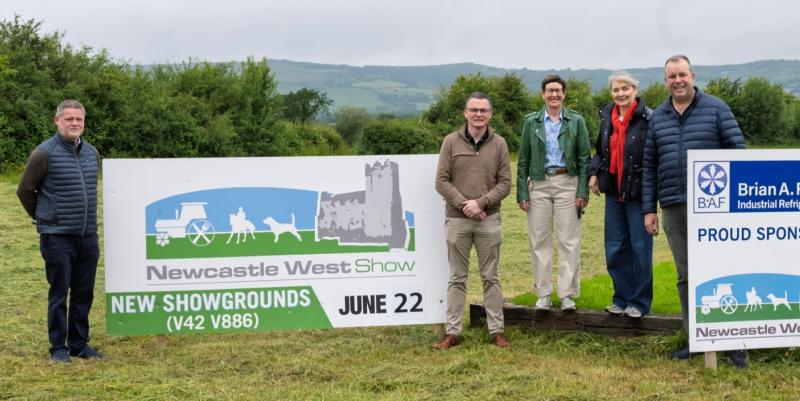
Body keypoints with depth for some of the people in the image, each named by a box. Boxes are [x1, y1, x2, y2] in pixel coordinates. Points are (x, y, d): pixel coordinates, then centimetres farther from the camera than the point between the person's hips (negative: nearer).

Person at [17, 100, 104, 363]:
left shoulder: (92, 153, 8)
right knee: (59, 294, 1)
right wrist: (44, 218, 7)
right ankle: (58, 348, 11)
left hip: (88, 236, 5)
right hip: (57, 237, -5)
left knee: (84, 294, 10)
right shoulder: (44, 153, -9)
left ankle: (79, 344, 21)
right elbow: (25, 190, -2)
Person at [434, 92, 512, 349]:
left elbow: (505, 183, 1)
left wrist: (481, 202, -13)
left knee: (490, 277, 7)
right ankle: (452, 332, 11)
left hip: (489, 219, 1)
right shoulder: (451, 142, 1)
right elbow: (442, 181, -2)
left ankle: (496, 331, 14)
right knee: (457, 278, 6)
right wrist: (464, 205, -13)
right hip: (457, 219, 0)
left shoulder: (499, 144, 4)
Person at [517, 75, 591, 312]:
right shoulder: (531, 121, 8)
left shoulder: (576, 121, 6)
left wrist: (583, 191, -5)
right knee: (539, 241, 3)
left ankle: (568, 294, 6)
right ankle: (543, 294, 11)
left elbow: (584, 158, 4)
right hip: (538, 184, 1)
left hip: (567, 183, -1)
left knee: (568, 241, -1)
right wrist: (522, 192, 1)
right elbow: (523, 159, 8)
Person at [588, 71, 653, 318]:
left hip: (638, 191, -7)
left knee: (640, 247, 2)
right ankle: (622, 298, 24)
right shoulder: (607, 116, 9)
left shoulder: (648, 118, -13)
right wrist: (594, 172, 7)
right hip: (614, 190, 7)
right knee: (615, 248, 12)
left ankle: (640, 302, 13)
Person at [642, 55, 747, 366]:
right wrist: (649, 209, 9)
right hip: (673, 209, 4)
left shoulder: (716, 109, 1)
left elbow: (738, 150, -1)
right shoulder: (658, 118, 12)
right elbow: (649, 166, 13)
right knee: (686, 276, 8)